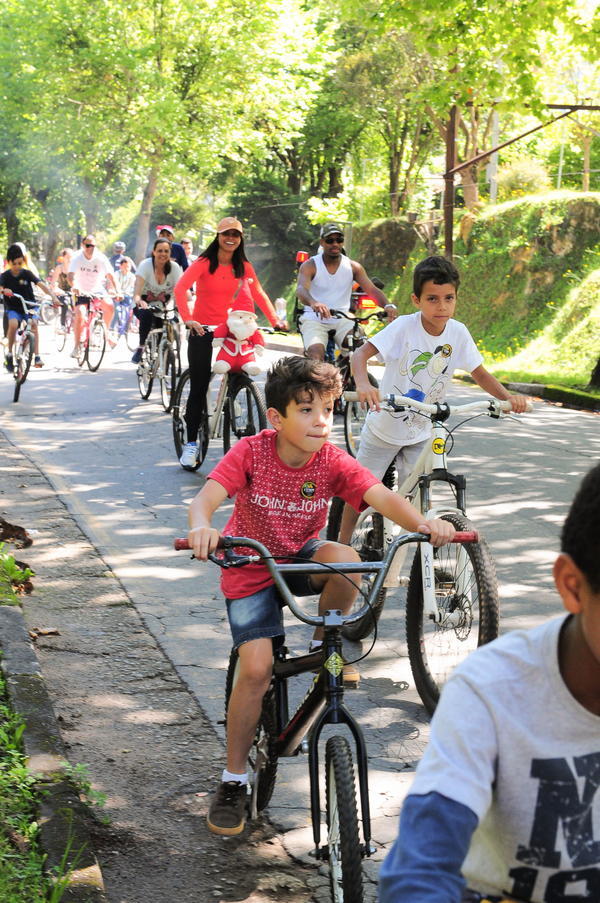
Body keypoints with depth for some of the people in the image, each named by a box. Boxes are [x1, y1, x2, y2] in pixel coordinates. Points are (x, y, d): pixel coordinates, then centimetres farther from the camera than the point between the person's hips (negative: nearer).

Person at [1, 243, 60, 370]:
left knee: (34, 324, -27)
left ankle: (37, 356, -28)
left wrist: (53, 296, -30)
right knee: (13, 324, -30)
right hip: (13, 308, 0)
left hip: (29, 307, 0)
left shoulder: (27, 274, -4)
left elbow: (42, 285, -14)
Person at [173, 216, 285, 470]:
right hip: (203, 332, -3)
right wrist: (187, 319, -31)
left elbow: (258, 294, 10)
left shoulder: (244, 266, 6)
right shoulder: (204, 263, -6)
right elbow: (180, 288, -18)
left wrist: (274, 320, -3)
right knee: (199, 389, -2)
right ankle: (191, 443, 5)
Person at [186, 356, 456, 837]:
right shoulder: (250, 452, -21)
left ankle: (326, 645, -2)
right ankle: (234, 779, 4)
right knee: (256, 669, -15)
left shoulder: (333, 462, -15)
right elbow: (207, 496, -31)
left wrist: (423, 521, -47)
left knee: (345, 559, -32)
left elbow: (382, 496, -27)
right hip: (251, 569, -2)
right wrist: (202, 527, -55)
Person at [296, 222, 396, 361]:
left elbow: (372, 289, -5)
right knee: (316, 352, -30)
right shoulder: (310, 266, -3)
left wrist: (388, 305, -27)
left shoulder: (353, 267, 6)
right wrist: (313, 302, -46)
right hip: (315, 320, -2)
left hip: (342, 321, 2)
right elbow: (301, 289, -22)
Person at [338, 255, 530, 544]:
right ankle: (342, 546, 28)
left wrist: (508, 397, -18)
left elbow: (479, 372, -2)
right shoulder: (405, 326, -23)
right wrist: (363, 384, -52)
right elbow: (362, 353, -32)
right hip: (384, 427, -2)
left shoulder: (458, 332, -11)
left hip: (420, 434, 3)